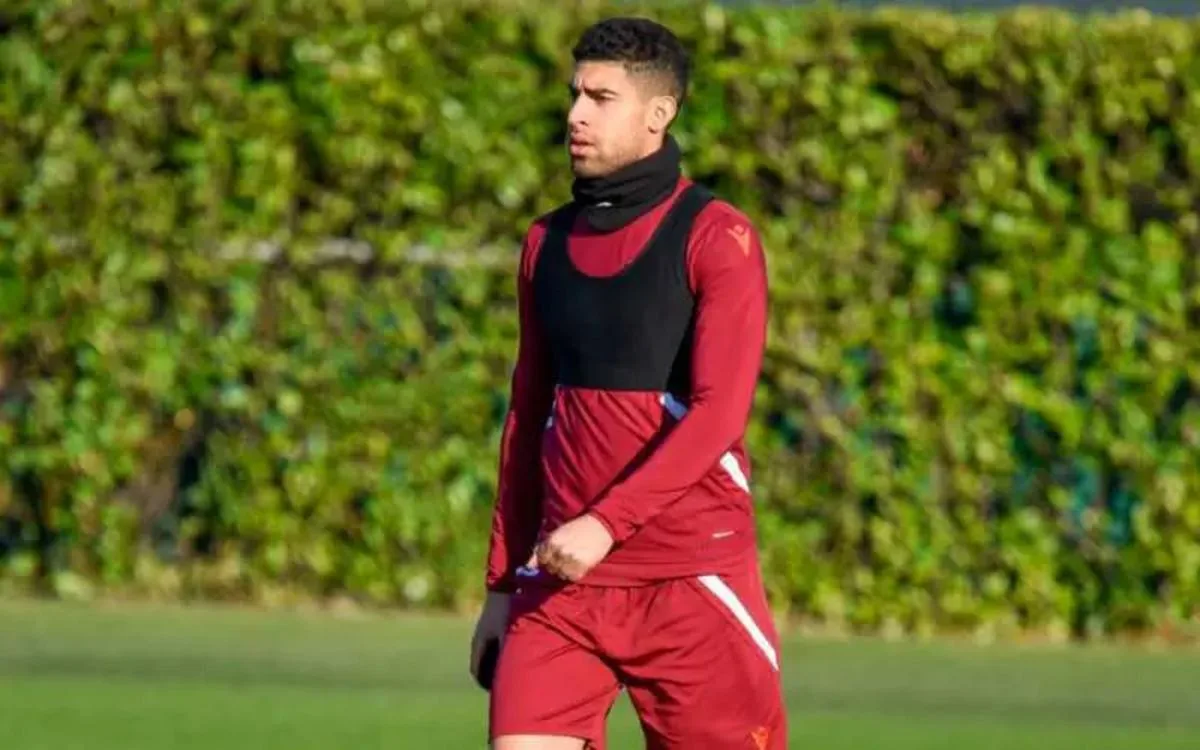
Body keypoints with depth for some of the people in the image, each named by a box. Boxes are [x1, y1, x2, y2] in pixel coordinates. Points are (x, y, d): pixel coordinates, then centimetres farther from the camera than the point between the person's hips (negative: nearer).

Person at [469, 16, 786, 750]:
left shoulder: (717, 238, -5)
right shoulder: (547, 243, 12)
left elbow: (717, 413, -15)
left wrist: (604, 523, -24)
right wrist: (503, 583, 17)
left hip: (692, 578, -4)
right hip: (560, 581, 4)